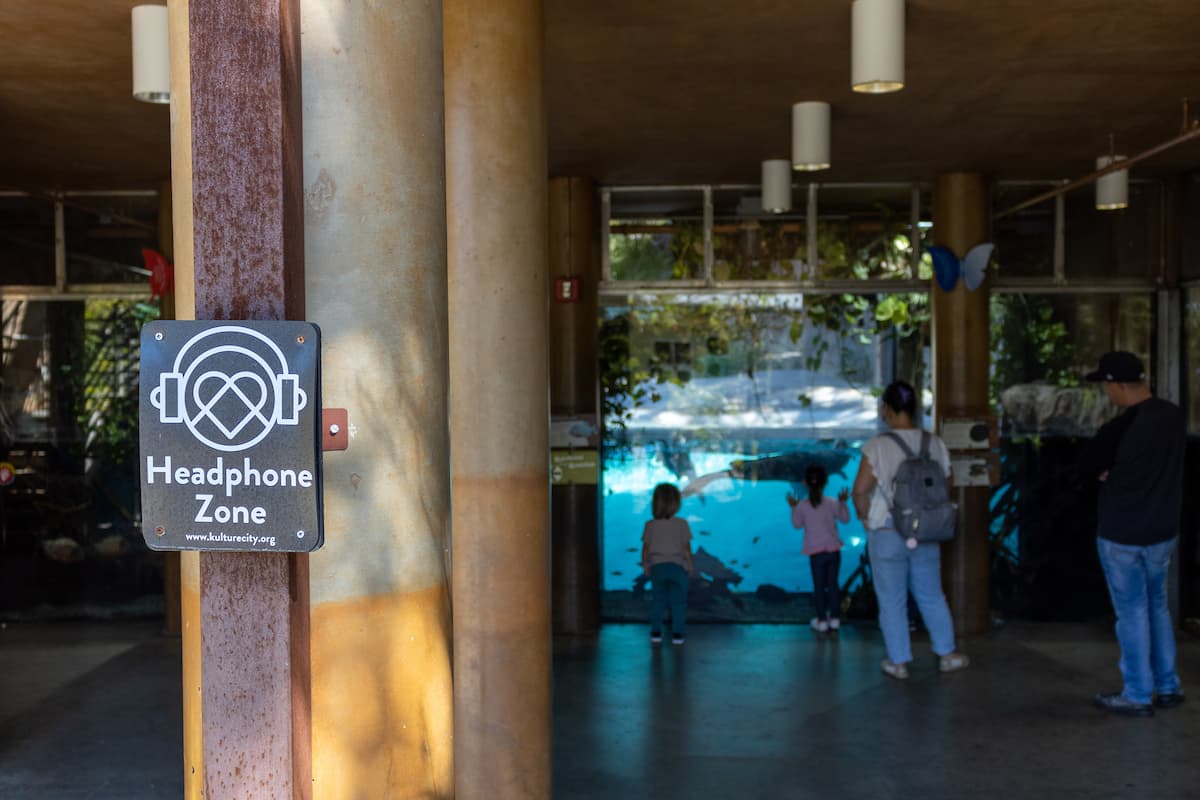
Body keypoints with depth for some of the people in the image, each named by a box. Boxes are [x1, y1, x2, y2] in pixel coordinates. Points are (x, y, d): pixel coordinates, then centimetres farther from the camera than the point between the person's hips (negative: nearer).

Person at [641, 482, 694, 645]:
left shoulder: (650, 525, -4)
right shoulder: (682, 524, -9)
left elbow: (646, 548, 1)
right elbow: (687, 547, -6)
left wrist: (644, 565, 13)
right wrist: (690, 564, 6)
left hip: (657, 566, 2)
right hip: (677, 566, -2)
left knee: (658, 599, 13)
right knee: (678, 600, 6)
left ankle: (656, 632, 13)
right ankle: (677, 633, 5)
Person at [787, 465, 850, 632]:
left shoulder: (802, 506, -8)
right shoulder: (832, 504, -6)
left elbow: (797, 525, 6)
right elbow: (845, 518, 6)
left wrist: (793, 508, 13)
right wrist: (843, 502, 13)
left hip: (815, 553, -1)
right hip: (833, 550, 1)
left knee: (819, 586, 7)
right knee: (832, 584, 12)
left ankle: (821, 620, 10)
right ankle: (834, 618, 17)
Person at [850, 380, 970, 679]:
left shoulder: (877, 447, -16)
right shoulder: (935, 444, -2)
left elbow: (860, 490, -20)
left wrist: (866, 518, -4)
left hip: (886, 534, -4)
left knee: (892, 601, 8)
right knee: (932, 596, 20)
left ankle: (899, 662, 17)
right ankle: (946, 654, 28)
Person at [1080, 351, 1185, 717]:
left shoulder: (1118, 429, -24)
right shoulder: (1173, 416, -1)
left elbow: (1088, 467, -8)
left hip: (1122, 536, -7)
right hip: (1163, 531, 7)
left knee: (1132, 612, 3)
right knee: (1157, 607, 19)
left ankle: (1138, 696, 11)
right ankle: (1168, 687, 26)